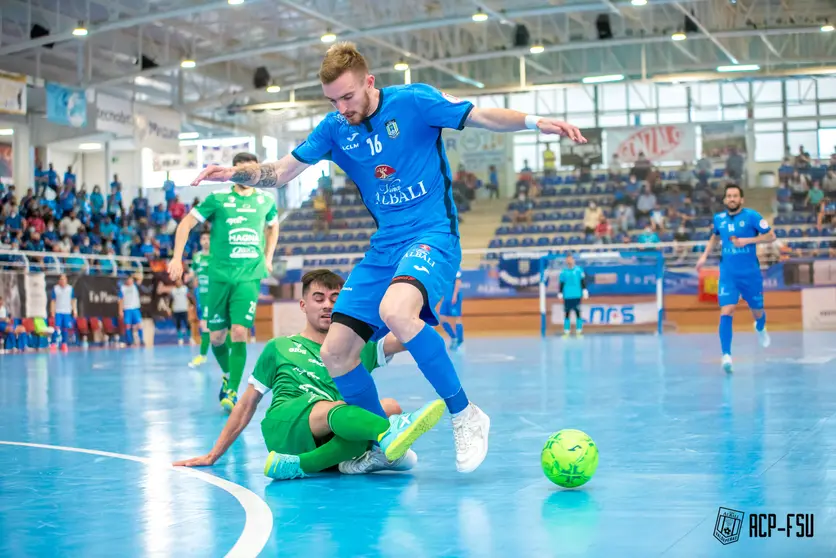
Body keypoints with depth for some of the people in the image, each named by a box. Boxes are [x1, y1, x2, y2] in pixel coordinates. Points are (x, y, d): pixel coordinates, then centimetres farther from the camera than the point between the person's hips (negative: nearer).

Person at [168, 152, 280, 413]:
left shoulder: (265, 201, 7)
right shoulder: (218, 199, -1)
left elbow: (273, 226, 28)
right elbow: (186, 223, 2)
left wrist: (268, 258, 19)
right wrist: (177, 258, -6)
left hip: (249, 276, 0)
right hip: (220, 275, 0)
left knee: (239, 332, -14)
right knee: (216, 336, 6)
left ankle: (232, 392, -12)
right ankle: (227, 375, 34)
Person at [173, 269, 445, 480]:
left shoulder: (357, 347, 27)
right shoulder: (279, 348, 26)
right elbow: (248, 403, 27)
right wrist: (213, 456, 25)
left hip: (330, 441, 3)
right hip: (283, 425, -3)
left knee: (390, 407, -27)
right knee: (335, 409, -36)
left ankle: (298, 465, -37)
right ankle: (391, 431, -71)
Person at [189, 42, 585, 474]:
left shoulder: (413, 101, -7)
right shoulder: (335, 129, 7)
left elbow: (485, 117, -7)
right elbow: (280, 172, 11)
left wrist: (536, 122, -24)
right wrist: (235, 173, -6)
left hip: (432, 235, -6)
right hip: (384, 248, 6)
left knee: (394, 311, -37)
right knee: (335, 354, -2)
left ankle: (465, 416, -21)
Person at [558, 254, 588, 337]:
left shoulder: (578, 270, 1)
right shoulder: (563, 271, 5)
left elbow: (583, 281, 4)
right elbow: (561, 283, 11)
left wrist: (584, 291, 0)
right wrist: (560, 294, 10)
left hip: (577, 296, -1)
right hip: (567, 296, 1)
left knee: (578, 313, 0)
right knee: (567, 314, 1)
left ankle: (579, 331, 5)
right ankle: (566, 332, 4)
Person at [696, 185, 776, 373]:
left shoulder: (751, 216, -8)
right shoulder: (719, 219, 4)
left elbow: (771, 236, -6)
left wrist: (748, 240, -18)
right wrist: (705, 255, 12)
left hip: (751, 274, -1)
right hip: (728, 274, 1)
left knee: (757, 313, 15)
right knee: (726, 312, -16)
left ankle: (760, 329, 53)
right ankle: (726, 355, -18)